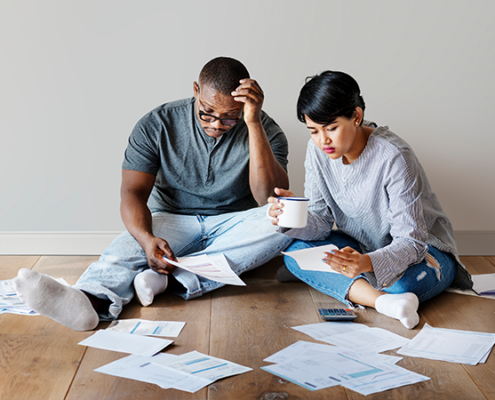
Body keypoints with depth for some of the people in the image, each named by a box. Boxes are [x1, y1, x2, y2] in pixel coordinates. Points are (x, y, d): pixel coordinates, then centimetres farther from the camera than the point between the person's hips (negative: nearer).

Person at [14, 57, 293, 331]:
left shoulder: (265, 130, -9)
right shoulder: (157, 125, -8)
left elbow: (273, 200, -22)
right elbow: (133, 192, -13)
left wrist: (254, 124, -30)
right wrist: (146, 238, -36)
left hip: (233, 227, 0)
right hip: (172, 220, 0)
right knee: (128, 246, -31)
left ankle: (172, 278, -39)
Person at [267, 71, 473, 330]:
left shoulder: (393, 157, -28)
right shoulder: (318, 151, -10)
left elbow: (411, 241, -29)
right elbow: (321, 222, -8)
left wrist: (367, 263, -50)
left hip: (421, 248, -4)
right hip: (362, 248, 5)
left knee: (406, 282, -39)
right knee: (296, 250, -21)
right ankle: (382, 300, -35)